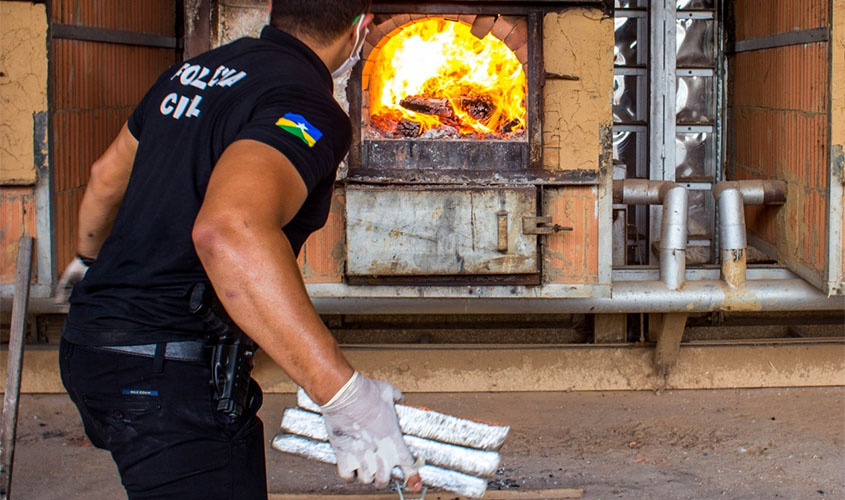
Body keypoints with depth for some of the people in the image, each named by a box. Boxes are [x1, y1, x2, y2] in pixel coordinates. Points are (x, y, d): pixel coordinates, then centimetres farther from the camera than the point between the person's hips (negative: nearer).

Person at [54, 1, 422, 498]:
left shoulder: (194, 71, 11)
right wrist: (346, 393, -42)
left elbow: (108, 174, 27)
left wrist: (90, 259, 49)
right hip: (170, 376, -9)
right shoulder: (309, 108, -18)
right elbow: (228, 231, -39)